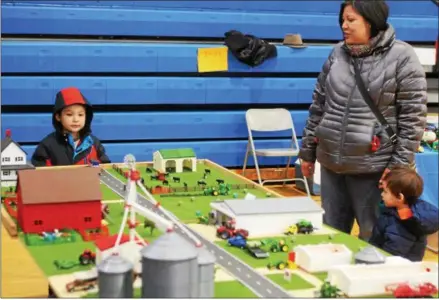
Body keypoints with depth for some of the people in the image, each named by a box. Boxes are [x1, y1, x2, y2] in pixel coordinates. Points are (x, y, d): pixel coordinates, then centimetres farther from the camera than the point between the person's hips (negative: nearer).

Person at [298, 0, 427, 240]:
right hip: (330, 162, 5)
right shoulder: (337, 53, 7)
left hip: (372, 166, -5)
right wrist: (307, 150, 13)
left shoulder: (402, 57, -8)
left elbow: (413, 117, -8)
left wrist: (400, 164, -11)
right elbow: (318, 105, 13)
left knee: (373, 235, 7)